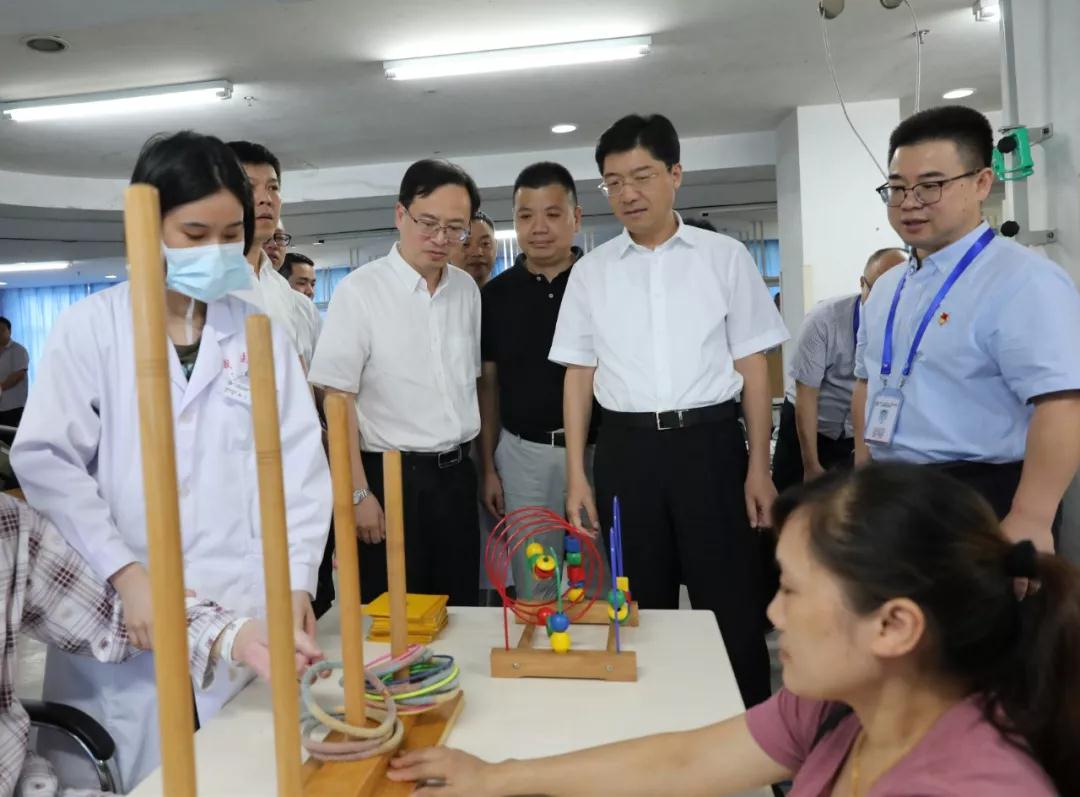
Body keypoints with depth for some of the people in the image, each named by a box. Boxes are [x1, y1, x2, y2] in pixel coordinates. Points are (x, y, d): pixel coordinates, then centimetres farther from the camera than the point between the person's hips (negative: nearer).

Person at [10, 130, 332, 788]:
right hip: (123, 619, -1)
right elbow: (46, 461, -2)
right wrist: (124, 573, -12)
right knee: (136, 776, 6)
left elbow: (300, 463, 2)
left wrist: (297, 581, -7)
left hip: (246, 612, 1)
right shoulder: (91, 327, 2)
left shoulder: (260, 330, 6)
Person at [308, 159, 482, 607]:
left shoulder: (467, 289, 6)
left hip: (456, 475, 5)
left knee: (460, 612, 15)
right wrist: (358, 494, -14)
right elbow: (337, 401, -11)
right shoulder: (360, 291, -10)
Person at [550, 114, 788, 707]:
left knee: (730, 606, 5)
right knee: (641, 607, 13)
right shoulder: (591, 271, 7)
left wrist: (759, 467, -3)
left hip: (710, 442, -1)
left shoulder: (725, 257, 2)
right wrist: (576, 475, 2)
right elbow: (579, 374, 8)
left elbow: (753, 366, 3)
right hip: (627, 448, 2)